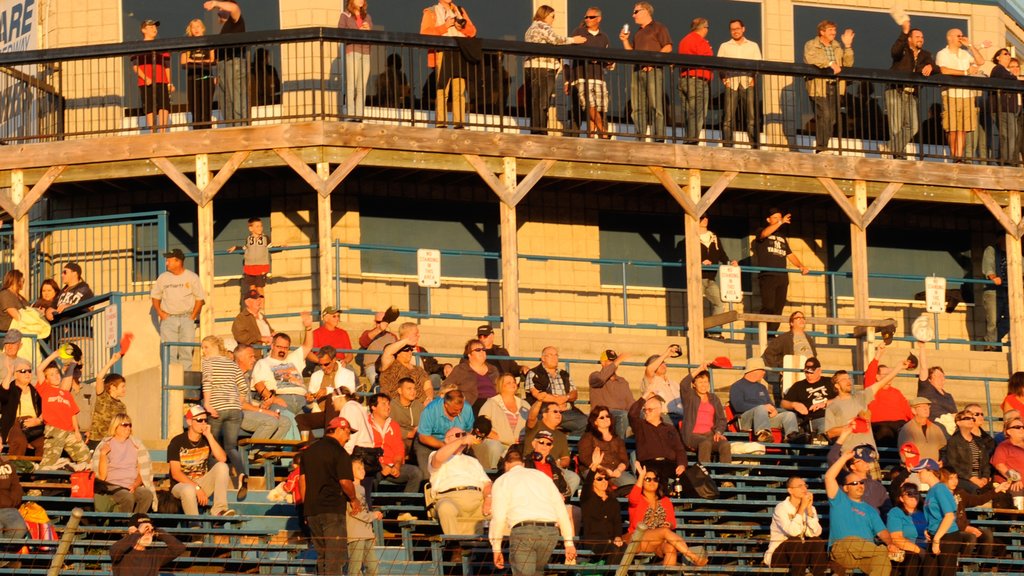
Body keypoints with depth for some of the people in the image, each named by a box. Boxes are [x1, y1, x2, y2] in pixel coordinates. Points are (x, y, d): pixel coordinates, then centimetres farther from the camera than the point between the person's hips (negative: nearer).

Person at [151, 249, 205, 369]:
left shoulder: (192, 277, 2)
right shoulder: (163, 278, 7)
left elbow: (200, 298, 6)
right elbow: (155, 296, 16)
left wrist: (193, 316, -3)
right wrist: (160, 313, 2)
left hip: (186, 318, -1)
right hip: (168, 319, 1)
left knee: (186, 350, -3)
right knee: (169, 351, -7)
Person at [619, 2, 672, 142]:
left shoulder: (658, 28, 4)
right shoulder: (638, 33, 26)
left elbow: (667, 47, -6)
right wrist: (625, 40, 12)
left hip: (654, 70, -7)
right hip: (637, 70, 7)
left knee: (656, 106, -12)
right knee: (638, 108, 2)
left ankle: (659, 137, -14)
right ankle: (641, 139, 3)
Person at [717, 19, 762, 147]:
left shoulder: (753, 46, 21)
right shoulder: (724, 46, 20)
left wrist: (754, 78, -7)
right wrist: (723, 78, -9)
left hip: (748, 83, 0)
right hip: (731, 83, 0)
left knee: (752, 116, -9)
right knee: (728, 117, -9)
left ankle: (755, 146, -10)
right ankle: (727, 146, -9)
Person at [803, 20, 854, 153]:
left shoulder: (837, 46, 20)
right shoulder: (811, 45, 2)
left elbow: (848, 63, 12)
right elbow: (810, 58, -19)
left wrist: (847, 46, 1)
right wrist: (830, 64, -21)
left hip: (835, 87, 6)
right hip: (819, 86, -6)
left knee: (832, 118, 3)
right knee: (823, 116, -16)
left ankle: (823, 147, 9)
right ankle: (821, 148, -14)